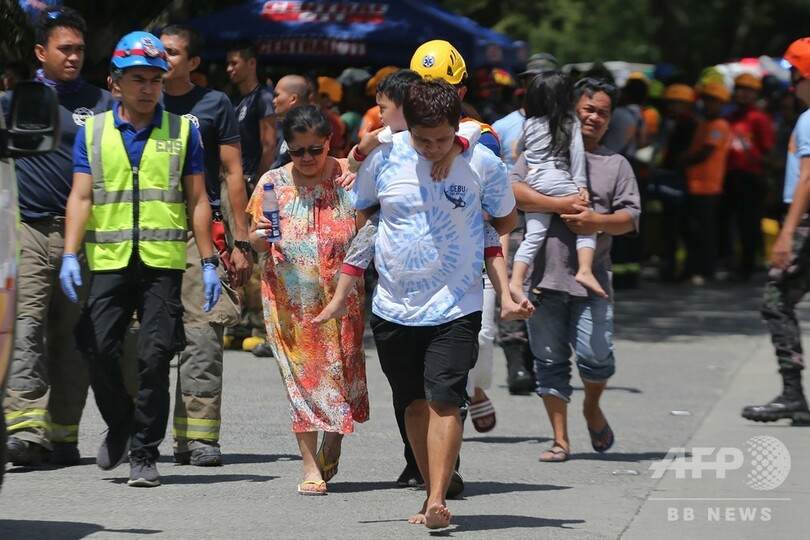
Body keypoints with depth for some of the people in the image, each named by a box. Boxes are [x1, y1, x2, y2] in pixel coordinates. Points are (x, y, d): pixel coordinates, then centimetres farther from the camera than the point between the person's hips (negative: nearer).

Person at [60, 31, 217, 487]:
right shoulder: (93, 132, 10)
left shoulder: (183, 131, 8)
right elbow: (81, 197, 5)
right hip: (109, 260, 1)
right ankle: (120, 425, 23)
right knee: (98, 350, -4)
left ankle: (145, 454, 3)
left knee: (155, 356, -6)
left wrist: (209, 263, 3)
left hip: (163, 261, -1)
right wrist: (70, 255, -7)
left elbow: (198, 201, 8)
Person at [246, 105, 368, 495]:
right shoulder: (273, 183, 4)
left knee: (342, 371, 2)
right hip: (291, 299, 0)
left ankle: (331, 447, 26)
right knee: (301, 375, -2)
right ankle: (311, 467, 0)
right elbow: (257, 242, 10)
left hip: (341, 297, 0)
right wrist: (260, 236, -13)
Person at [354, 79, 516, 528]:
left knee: (443, 402, -14)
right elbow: (358, 213, 12)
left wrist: (465, 252, 7)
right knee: (414, 404, 11)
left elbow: (506, 220, 9)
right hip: (393, 306, 3)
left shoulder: (482, 163, -8)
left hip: (456, 307, -3)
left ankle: (437, 501, -17)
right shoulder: (384, 157, -4)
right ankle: (431, 496, 22)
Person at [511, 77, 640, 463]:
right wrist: (559, 205, -14)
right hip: (544, 275, 0)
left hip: (592, 281, 0)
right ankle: (560, 440, 11)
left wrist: (597, 221, -14)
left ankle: (592, 408, 23)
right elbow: (513, 190, -6)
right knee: (550, 361, 3)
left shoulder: (616, 165, 15)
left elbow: (630, 216, 6)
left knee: (596, 356, -9)